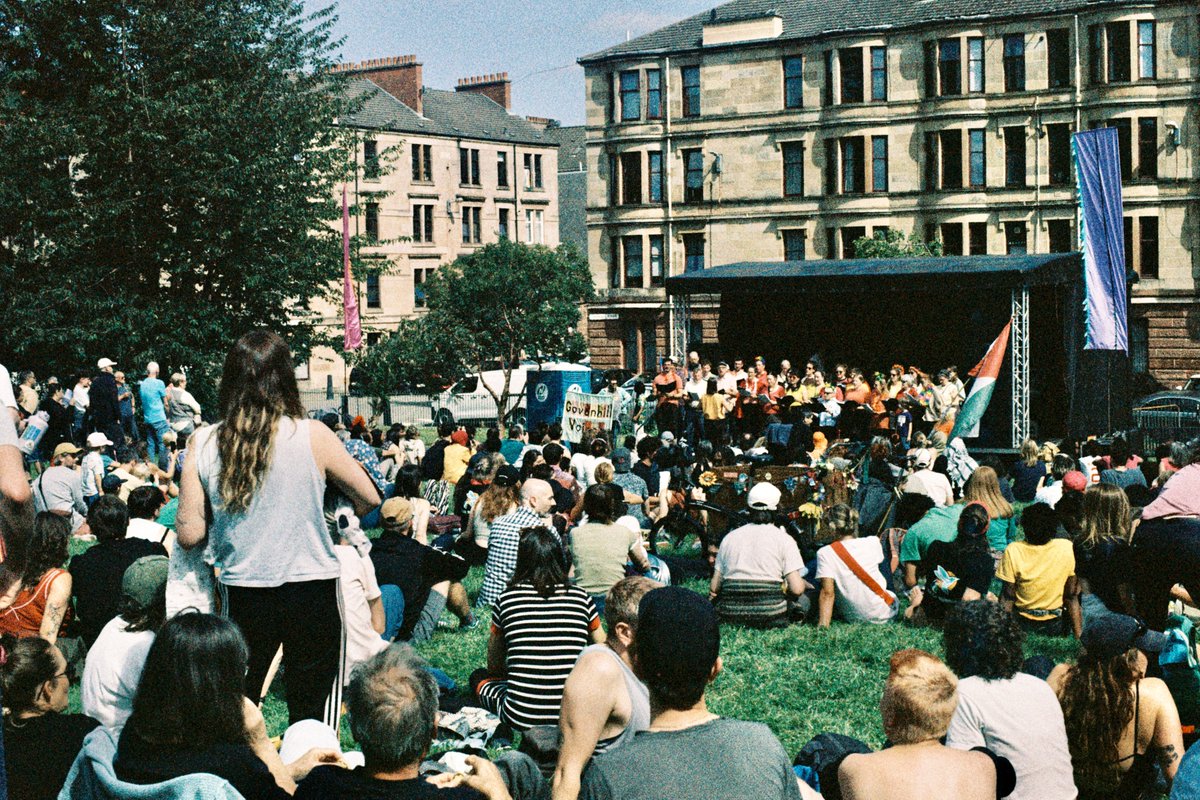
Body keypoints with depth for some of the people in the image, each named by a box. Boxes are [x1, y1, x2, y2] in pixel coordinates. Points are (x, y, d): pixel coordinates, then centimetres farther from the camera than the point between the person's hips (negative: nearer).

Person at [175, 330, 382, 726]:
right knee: (312, 722, 10)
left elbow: (188, 535, -3)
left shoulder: (203, 443, -5)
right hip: (311, 591, -2)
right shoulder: (312, 436, -10)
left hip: (243, 595, 2)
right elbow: (369, 499, 3)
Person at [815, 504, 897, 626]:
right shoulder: (873, 542, -6)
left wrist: (822, 625, -19)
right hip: (885, 613, 4)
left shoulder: (825, 553, -15)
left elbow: (827, 593, -19)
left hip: (855, 619, -4)